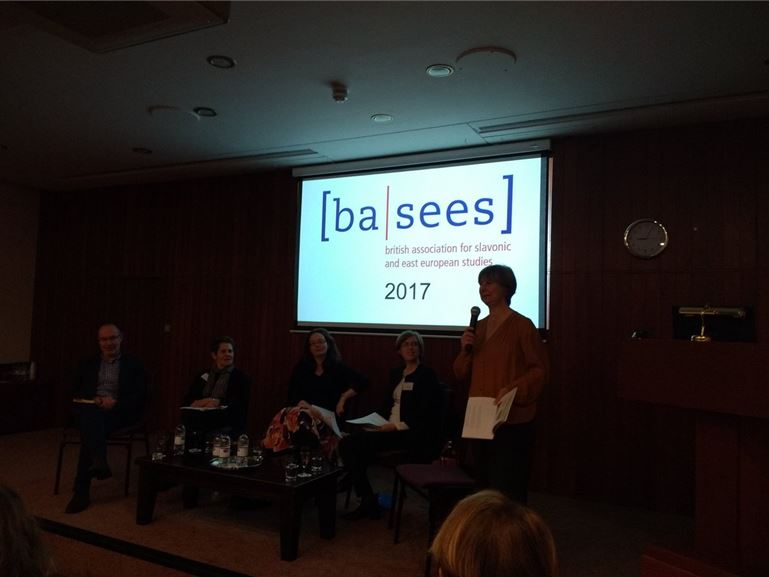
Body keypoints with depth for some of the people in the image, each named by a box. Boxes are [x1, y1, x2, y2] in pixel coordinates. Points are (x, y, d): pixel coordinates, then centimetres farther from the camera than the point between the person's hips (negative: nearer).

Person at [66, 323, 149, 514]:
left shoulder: (133, 365, 12)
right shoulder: (88, 364, 22)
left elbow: (141, 396, 3)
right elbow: (75, 392, 14)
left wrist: (115, 402, -15)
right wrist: (94, 399, -8)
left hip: (119, 412, -2)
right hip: (89, 409, 2)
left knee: (90, 429, -33)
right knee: (91, 415, -36)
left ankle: (81, 492, -33)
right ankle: (99, 462, -54)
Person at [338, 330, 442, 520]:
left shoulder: (427, 375, -4)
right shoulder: (396, 373, 17)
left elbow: (425, 415, -12)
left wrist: (397, 426, -19)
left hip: (414, 433, -7)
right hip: (389, 428, 7)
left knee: (361, 443, -25)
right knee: (348, 443, -14)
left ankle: (369, 501, -8)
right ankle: (367, 500, -8)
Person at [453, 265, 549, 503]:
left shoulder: (522, 325, -9)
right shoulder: (478, 326, 11)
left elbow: (540, 369, -12)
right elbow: (462, 374, 13)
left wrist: (513, 389, -25)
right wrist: (465, 349, -5)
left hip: (512, 423, -7)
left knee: (509, 492, -1)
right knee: (485, 487, 17)